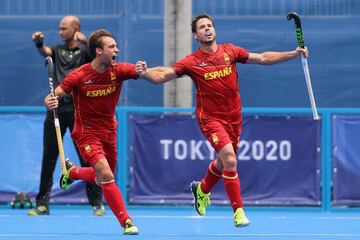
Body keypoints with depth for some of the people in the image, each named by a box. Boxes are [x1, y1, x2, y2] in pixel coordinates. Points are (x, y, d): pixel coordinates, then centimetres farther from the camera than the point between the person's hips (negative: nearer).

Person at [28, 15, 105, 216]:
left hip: (79, 109, -4)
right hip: (57, 107, 4)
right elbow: (45, 51, -5)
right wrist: (39, 43, -27)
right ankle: (42, 204, 6)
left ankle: (97, 203, 5)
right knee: (49, 158, 2)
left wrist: (85, 41, -37)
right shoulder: (58, 50, 15)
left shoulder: (85, 50, 4)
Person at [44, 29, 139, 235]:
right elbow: (55, 95, -12)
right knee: (106, 175, -23)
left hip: (109, 132, 5)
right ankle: (126, 222, -18)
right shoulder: (79, 76, -18)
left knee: (103, 179, 19)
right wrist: (50, 102, -36)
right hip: (87, 133, -5)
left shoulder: (119, 70, -10)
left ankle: (72, 171, 49)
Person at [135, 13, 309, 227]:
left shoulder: (229, 51, 0)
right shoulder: (191, 62, -10)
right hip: (211, 118, -5)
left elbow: (262, 58, 5)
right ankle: (238, 210, -14)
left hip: (234, 117, 5)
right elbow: (161, 76, -16)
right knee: (230, 160, -22)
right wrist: (145, 73, -37)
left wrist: (294, 54, -1)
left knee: (223, 163, 20)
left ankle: (202, 190, 52)